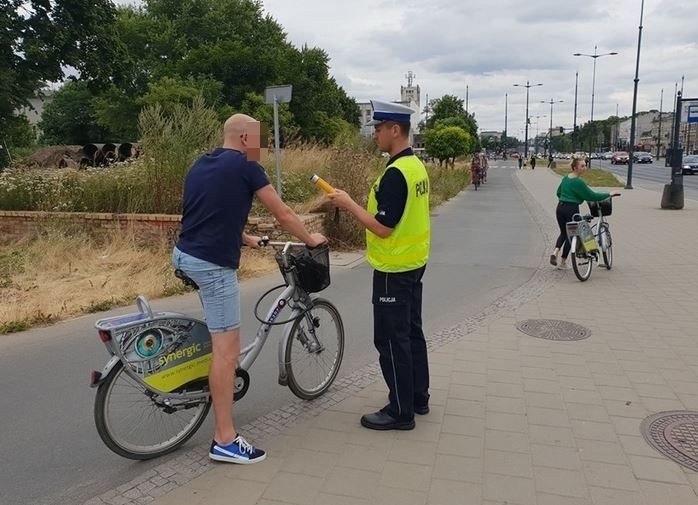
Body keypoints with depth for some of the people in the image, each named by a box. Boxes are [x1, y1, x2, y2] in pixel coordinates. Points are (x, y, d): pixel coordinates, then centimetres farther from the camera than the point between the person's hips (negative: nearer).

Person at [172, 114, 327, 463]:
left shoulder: (200, 166, 15)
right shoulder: (245, 167, -7)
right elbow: (283, 215, -1)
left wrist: (246, 239, 36)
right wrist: (311, 239, 14)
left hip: (184, 255, 10)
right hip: (212, 264, -9)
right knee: (226, 349, -5)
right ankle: (225, 441, 1)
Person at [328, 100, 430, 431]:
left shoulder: (395, 173, -22)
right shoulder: (417, 166, 9)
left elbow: (382, 227, -24)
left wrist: (349, 204, -14)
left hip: (393, 270, -10)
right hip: (414, 264, 10)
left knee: (392, 340, 1)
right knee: (411, 333, 18)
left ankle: (400, 412, 13)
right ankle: (418, 398, 31)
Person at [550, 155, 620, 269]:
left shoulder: (565, 178, 8)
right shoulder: (578, 182, -15)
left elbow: (558, 192, 21)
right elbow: (592, 196, -14)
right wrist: (609, 194, -5)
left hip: (560, 208, 7)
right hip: (572, 209, -7)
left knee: (563, 233, 20)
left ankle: (555, 251, -4)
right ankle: (563, 262, 12)